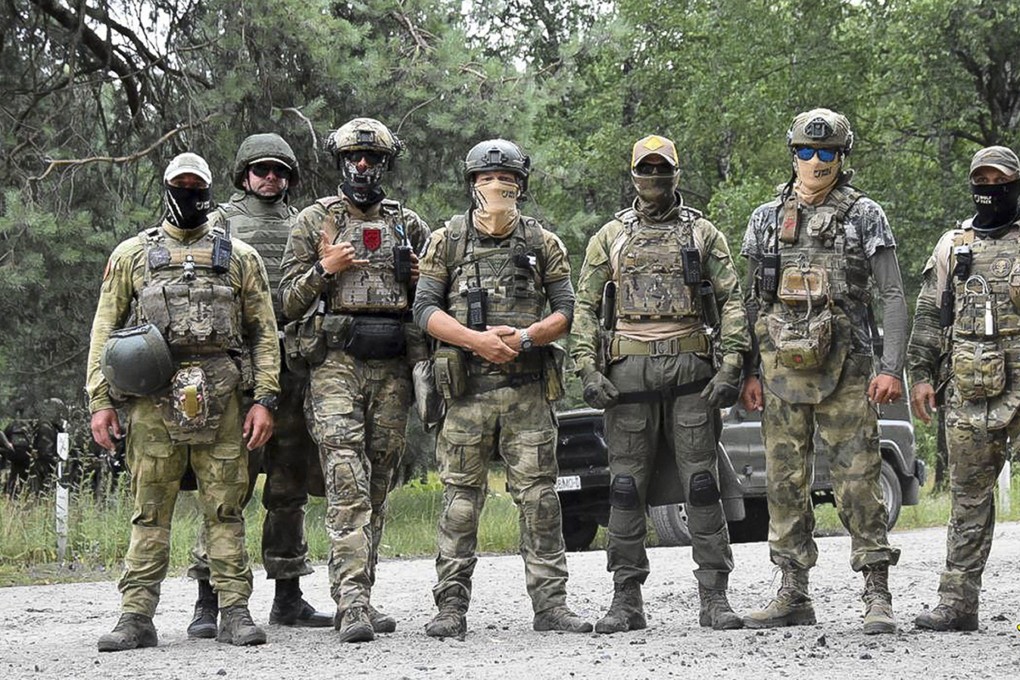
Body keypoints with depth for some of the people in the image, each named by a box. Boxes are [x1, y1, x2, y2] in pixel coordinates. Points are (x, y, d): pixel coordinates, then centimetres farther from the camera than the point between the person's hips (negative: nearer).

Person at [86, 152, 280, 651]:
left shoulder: (239, 257, 13)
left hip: (219, 400, 0)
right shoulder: (132, 254, 12)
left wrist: (265, 399, 0)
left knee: (225, 510, 1)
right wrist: (100, 401, 2)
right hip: (152, 398, 0)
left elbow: (264, 332, 11)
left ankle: (235, 613, 3)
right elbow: (105, 329, 10)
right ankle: (136, 617, 1)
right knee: (150, 511, 0)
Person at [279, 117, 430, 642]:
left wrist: (419, 279, 0)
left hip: (392, 368, 4)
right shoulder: (314, 222, 7)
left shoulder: (409, 225, 15)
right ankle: (351, 601, -22)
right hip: (336, 363, -4)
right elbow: (290, 302, 5)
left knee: (378, 486, 6)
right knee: (347, 484, -15)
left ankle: (359, 597, 12)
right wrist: (326, 269, -11)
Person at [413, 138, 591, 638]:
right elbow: (424, 309, 0)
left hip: (528, 389, 1)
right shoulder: (447, 241, 6)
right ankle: (452, 607, 4)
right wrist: (477, 339, -14)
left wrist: (524, 338, -12)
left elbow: (565, 310, 6)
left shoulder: (542, 244, 9)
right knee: (461, 499, 0)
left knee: (539, 496, 0)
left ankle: (550, 604, 3)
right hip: (467, 390, -1)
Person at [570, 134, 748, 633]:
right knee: (626, 488, 1)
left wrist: (731, 365, -6)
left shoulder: (703, 234, 10)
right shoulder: (610, 237, 12)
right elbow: (585, 306, 10)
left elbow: (731, 300, 6)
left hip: (690, 367, -1)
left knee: (702, 484, -2)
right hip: (629, 368, 1)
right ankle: (627, 599, 6)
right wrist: (588, 368, -3)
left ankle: (715, 597, 1)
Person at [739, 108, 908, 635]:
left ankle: (877, 597, -4)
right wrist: (747, 372, 9)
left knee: (858, 481, -6)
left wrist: (892, 368, -11)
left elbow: (892, 297, -1)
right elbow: (753, 301, 15)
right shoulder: (766, 219, 12)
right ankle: (793, 596, 12)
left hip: (844, 370, -4)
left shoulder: (865, 216, 2)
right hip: (781, 369, 4)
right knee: (785, 483, 5)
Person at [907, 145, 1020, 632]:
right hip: (969, 391, 3)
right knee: (969, 496, 6)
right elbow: (930, 315, 15)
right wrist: (920, 374, 7)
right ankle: (958, 603, 8)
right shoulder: (953, 246, 15)